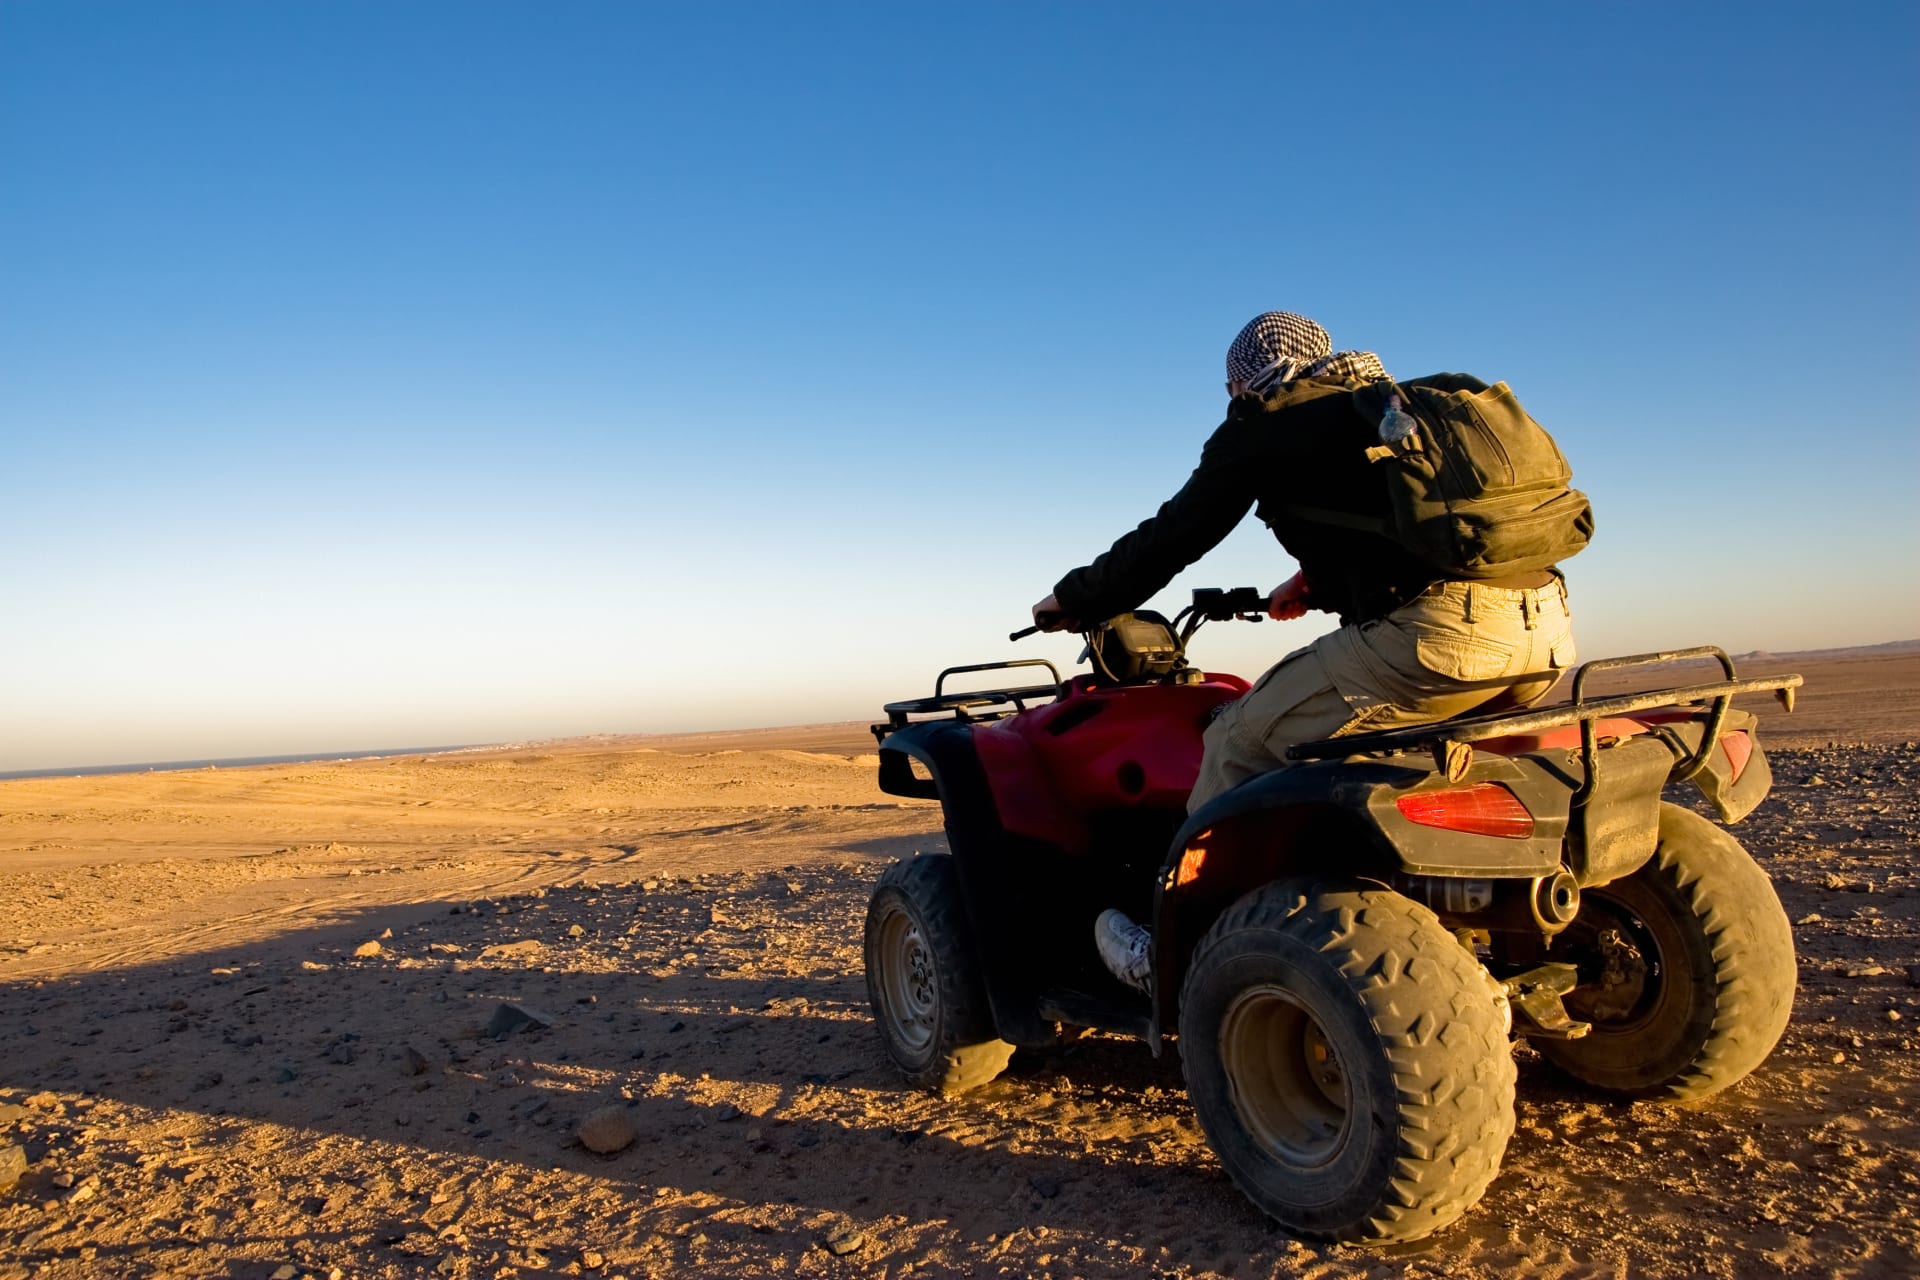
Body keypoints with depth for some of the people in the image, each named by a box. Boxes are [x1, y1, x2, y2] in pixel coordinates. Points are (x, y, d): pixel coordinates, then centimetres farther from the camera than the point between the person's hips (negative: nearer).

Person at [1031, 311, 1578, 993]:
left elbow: (1173, 535, 13)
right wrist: (1316, 586, 52)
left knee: (1241, 739, 4)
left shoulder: (1264, 422, 9)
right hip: (1547, 628, 9)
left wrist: (1075, 598, 25)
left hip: (1432, 631, -9)